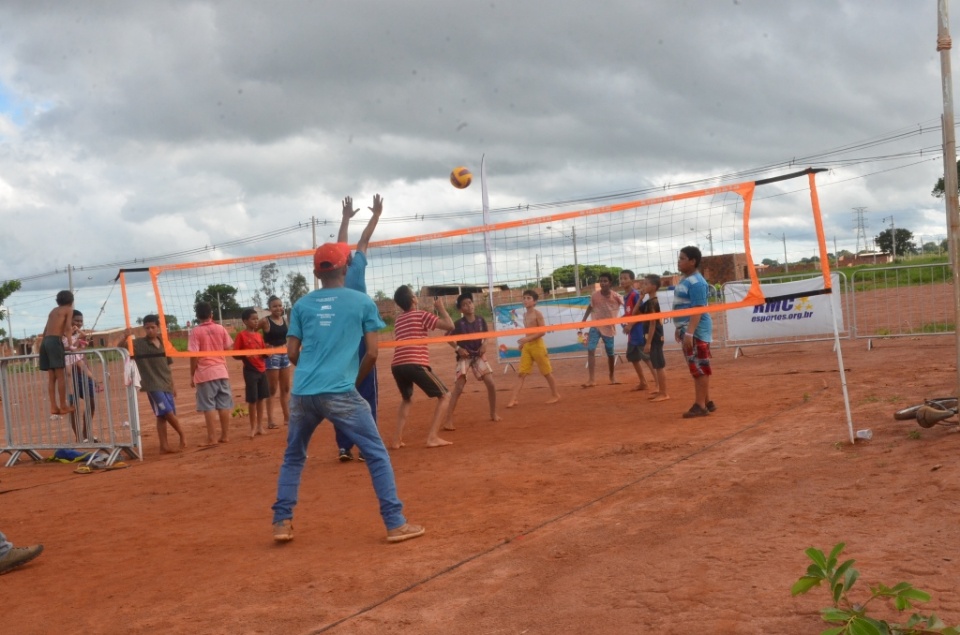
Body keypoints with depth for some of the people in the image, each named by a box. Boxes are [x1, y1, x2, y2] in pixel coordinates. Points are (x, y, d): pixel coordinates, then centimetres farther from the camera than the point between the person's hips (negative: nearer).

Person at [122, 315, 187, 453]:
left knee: (164, 416, 5)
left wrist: (173, 385, 15)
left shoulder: (163, 344, 10)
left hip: (166, 385, 5)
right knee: (166, 413, -12)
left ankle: (164, 446, 10)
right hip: (153, 386, -5)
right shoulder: (138, 343, -4)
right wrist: (125, 337, -35)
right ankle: (182, 435, 6)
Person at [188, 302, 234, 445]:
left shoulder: (195, 331, -9)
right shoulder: (220, 329, 3)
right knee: (224, 405, 9)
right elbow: (228, 348, 10)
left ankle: (211, 438, -3)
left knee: (209, 407, -2)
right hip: (221, 370, 4)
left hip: (205, 373, -4)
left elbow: (194, 355, -11)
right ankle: (225, 435, 14)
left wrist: (192, 375, -4)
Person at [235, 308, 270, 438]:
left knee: (261, 398, 9)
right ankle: (253, 427, 12)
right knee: (252, 400, 0)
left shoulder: (259, 335, 10)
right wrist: (245, 356, -26)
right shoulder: (242, 335, -7)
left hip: (262, 370, 6)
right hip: (250, 371, -6)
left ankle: (260, 426, 19)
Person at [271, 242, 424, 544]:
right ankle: (395, 523, 4)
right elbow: (372, 353, 1)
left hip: (302, 394, 3)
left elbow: (292, 353, 9)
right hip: (340, 394, -3)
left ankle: (281, 523, 20)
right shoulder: (362, 301, 5)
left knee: (292, 458, 22)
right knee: (377, 455, 7)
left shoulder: (302, 304, 11)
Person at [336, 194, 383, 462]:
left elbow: (340, 245, 21)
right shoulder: (355, 268, -4)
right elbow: (364, 241, 7)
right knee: (366, 394, -1)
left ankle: (344, 447, 6)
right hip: (359, 340, -5)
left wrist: (346, 218, 32)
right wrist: (376, 215, 18)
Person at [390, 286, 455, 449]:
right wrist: (441, 307, 14)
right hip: (415, 364, -6)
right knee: (444, 396, 6)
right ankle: (432, 437, -6)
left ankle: (397, 439, 18)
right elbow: (450, 326, 0)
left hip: (397, 365, 7)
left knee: (406, 399, 30)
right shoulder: (421, 315, 4)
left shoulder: (398, 320, 24)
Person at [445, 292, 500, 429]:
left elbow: (486, 334, 13)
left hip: (479, 356, 4)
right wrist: (458, 348, -16)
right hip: (464, 357, -4)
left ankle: (493, 413, 19)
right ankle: (449, 420, -12)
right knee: (458, 388, -13)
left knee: (491, 384, -3)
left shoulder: (480, 320, -5)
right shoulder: (459, 323, -16)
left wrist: (484, 344, -5)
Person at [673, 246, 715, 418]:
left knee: (699, 368, -5)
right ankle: (707, 402, 23)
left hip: (696, 331, -10)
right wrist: (680, 328, 23)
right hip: (687, 329, 10)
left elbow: (698, 310, -23)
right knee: (698, 368, 15)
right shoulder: (684, 279, 14)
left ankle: (700, 406, -2)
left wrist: (689, 333, -28)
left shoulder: (696, 282, -17)